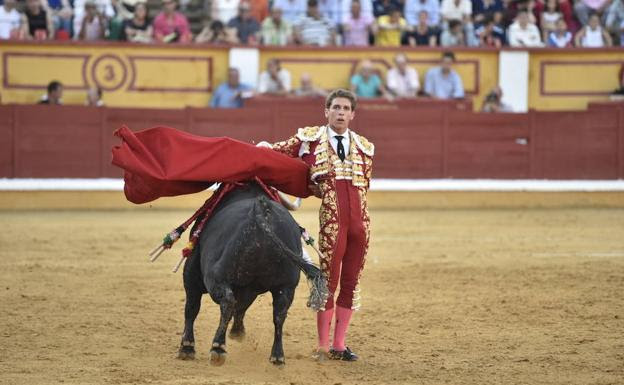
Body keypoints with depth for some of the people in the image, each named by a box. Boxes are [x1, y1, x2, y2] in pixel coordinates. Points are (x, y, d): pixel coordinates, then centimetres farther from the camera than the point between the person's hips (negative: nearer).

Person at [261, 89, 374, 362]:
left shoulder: (364, 147, 13)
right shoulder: (309, 139, 6)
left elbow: (363, 185, 13)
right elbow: (275, 151, 16)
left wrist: (324, 191, 4)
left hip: (361, 221, 4)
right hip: (331, 221, -4)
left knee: (351, 283, 7)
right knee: (328, 282, -2)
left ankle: (339, 345, 15)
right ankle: (323, 347, 5)